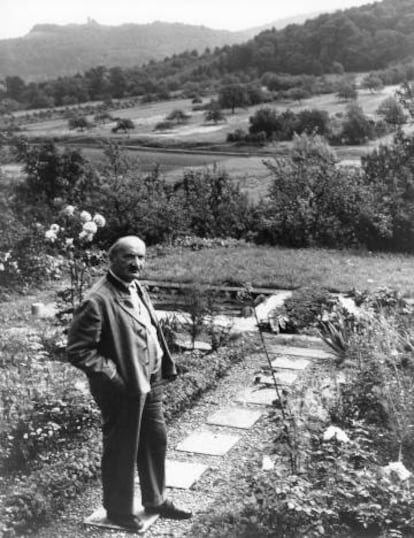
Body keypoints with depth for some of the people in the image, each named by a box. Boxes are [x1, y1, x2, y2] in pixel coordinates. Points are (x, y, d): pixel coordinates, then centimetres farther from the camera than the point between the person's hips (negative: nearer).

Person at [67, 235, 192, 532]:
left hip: (150, 382, 9)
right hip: (123, 389, -8)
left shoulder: (137, 288, 6)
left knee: (156, 441, 20)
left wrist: (166, 366, 9)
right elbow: (77, 350, -22)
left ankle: (156, 500, 40)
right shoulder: (98, 301, -23)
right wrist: (113, 375, -23)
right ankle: (119, 510, 31)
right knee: (122, 451, 9)